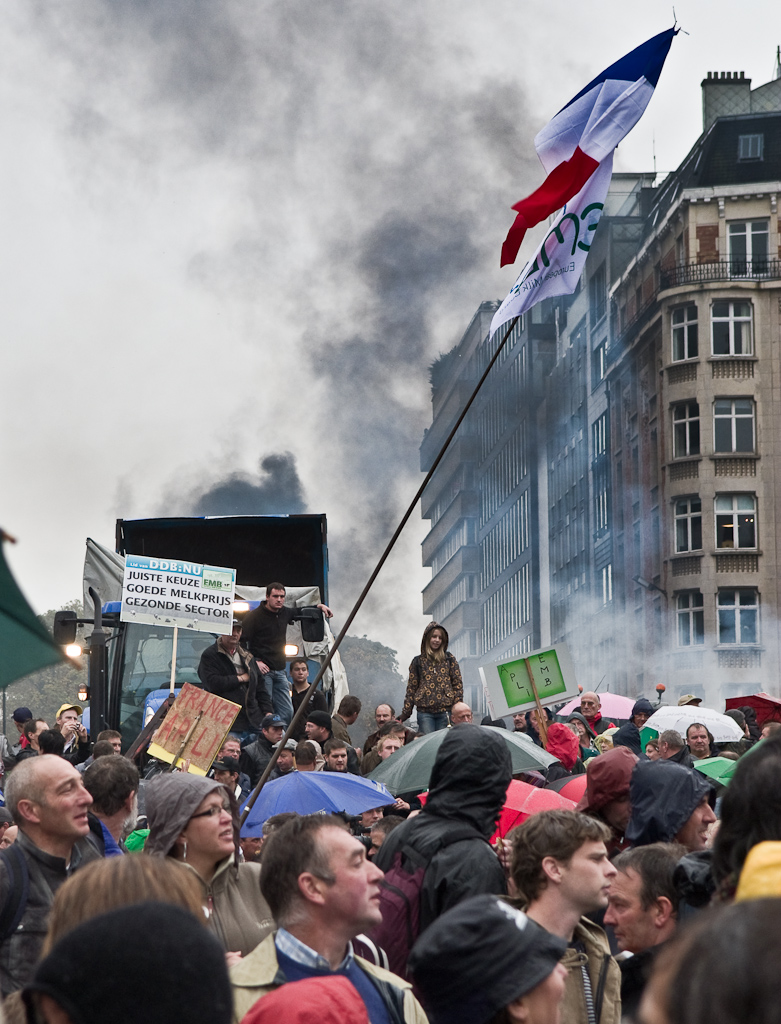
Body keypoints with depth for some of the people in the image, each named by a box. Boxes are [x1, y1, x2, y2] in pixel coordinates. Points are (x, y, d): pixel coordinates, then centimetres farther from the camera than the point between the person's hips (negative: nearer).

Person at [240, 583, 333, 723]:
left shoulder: (284, 613, 11)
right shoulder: (254, 616, -9)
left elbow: (298, 612, 34)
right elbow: (243, 641, -12)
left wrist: (319, 606, 21)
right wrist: (254, 662, -20)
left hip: (279, 671, 7)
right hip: (263, 670, -7)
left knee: (287, 712, 3)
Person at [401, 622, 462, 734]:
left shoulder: (449, 659, 11)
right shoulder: (418, 661, 10)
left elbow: (457, 684, 8)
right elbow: (411, 688, 10)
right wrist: (405, 713, 4)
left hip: (445, 711, 0)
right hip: (425, 711, 0)